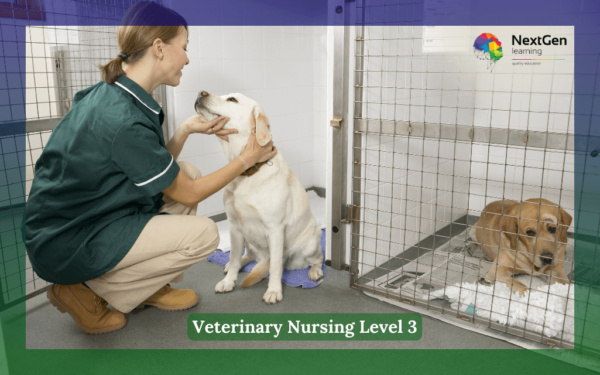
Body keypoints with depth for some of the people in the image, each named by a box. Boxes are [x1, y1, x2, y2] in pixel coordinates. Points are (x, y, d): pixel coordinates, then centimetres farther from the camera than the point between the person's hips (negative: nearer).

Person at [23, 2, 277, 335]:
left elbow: (158, 167, 8)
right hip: (65, 245, -9)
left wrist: (186, 129, -5)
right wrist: (246, 159, -6)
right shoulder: (124, 120, -28)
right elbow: (187, 194, -15)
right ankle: (87, 294, 0)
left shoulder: (111, 93, 0)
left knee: (187, 171, 5)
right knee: (203, 234, -13)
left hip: (87, 210, 9)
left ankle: (151, 287, 14)